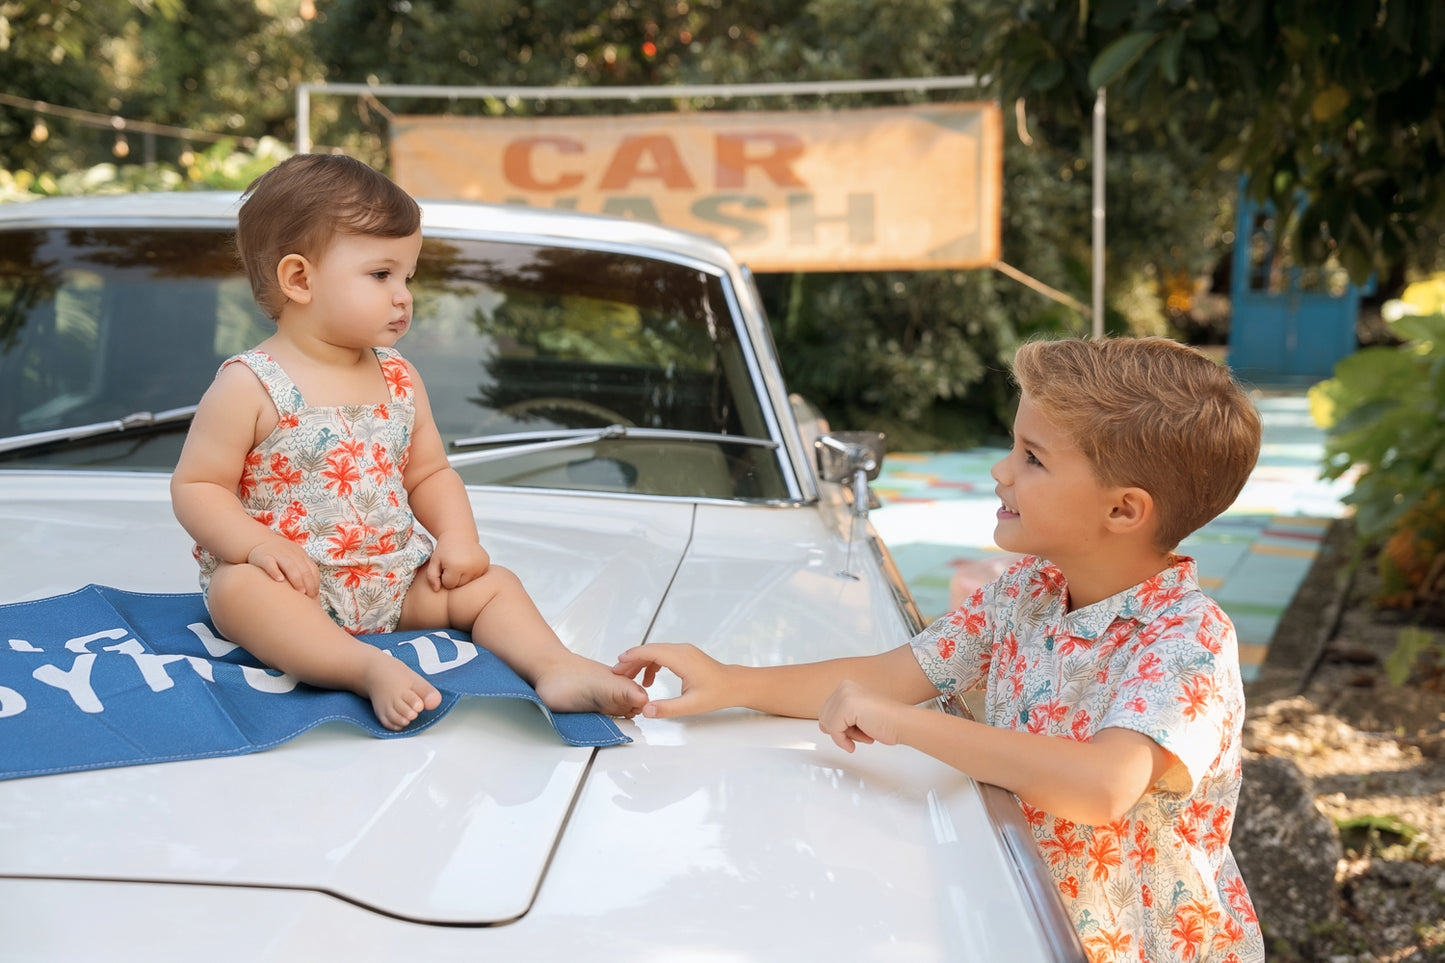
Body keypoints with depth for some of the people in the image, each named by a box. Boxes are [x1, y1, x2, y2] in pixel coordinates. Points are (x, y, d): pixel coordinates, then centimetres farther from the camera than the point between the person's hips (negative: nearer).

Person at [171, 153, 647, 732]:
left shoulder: (399, 380, 7)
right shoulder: (249, 387, -10)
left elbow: (429, 473, 17)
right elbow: (195, 487, -8)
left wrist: (457, 536, -3)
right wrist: (259, 543, -25)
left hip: (395, 583, 6)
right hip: (292, 585, -6)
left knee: (491, 582, -6)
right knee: (238, 587, -35)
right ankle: (371, 669, -47)